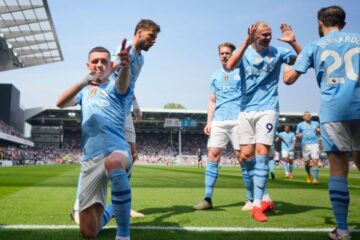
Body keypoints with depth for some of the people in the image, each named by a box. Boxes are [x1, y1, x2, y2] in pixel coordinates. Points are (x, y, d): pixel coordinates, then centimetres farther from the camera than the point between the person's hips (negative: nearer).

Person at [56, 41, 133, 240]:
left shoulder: (114, 87, 7)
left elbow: (122, 83, -20)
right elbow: (60, 103, 1)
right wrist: (83, 82, -14)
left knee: (113, 162, -44)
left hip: (117, 150, -4)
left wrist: (125, 65, -43)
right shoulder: (84, 91, 20)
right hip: (89, 159, 4)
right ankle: (107, 211, 36)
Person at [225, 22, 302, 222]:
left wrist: (293, 42, -21)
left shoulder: (277, 52, 1)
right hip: (247, 110, 2)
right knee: (246, 155, 2)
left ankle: (257, 204, -7)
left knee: (261, 153, -12)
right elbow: (229, 66, -20)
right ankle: (265, 197, 18)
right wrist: (246, 43, -28)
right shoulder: (244, 52, 2)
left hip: (267, 110, -2)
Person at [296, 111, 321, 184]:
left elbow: (319, 133, 24)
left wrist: (319, 131, 2)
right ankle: (309, 175, 33)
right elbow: (297, 135, 16)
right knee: (307, 163, 5)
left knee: (315, 161, -15)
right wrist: (299, 135, -6)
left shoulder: (316, 123, 14)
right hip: (305, 145, 0)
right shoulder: (300, 125, 11)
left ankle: (315, 179, -16)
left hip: (315, 144, 0)